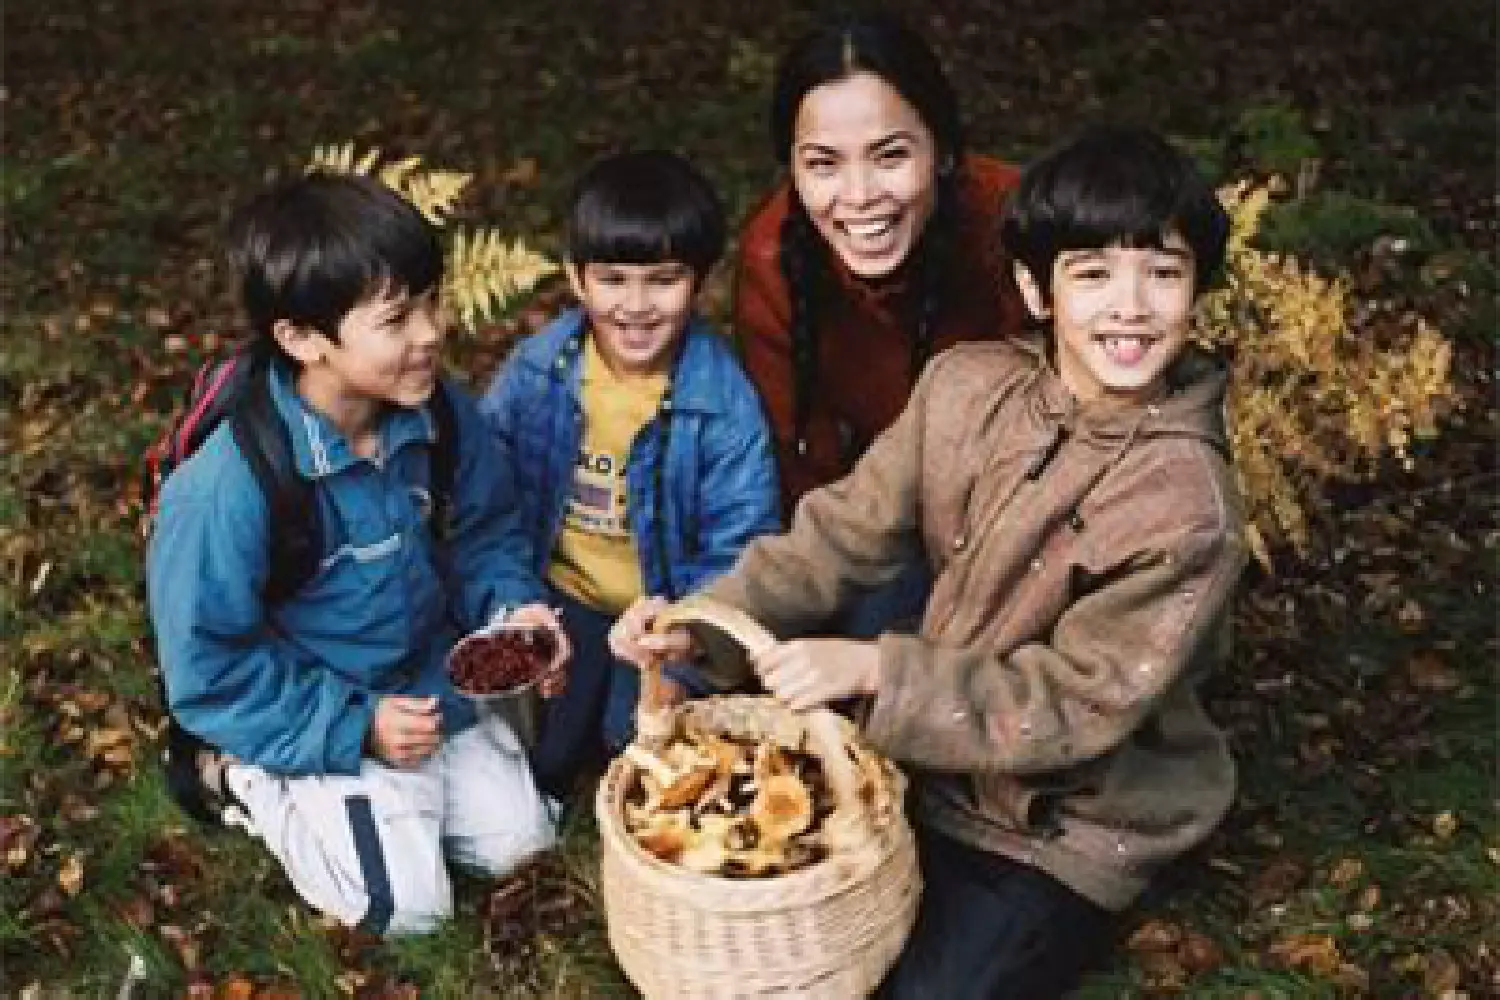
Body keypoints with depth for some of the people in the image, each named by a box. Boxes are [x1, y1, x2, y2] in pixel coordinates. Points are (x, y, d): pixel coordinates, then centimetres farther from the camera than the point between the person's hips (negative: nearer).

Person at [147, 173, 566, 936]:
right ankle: (248, 778, 11)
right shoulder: (226, 489, -31)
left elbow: (483, 536, 4)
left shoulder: (440, 416, -15)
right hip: (317, 721, -5)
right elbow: (208, 671, -21)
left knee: (518, 838, 7)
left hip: (435, 690, 6)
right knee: (409, 904, -8)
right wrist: (354, 728, -22)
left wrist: (515, 607, -17)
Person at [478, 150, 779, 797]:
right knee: (534, 754, -11)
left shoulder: (724, 402, -17)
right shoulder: (536, 368, -9)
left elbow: (736, 555, -16)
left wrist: (682, 670, -24)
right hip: (563, 598, 2)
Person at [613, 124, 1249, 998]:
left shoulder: (1188, 506, -25)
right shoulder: (968, 386, -10)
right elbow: (847, 531, -5)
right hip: (940, 757, 5)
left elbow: (1078, 703, -24)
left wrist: (874, 670, -31)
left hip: (1071, 832, -5)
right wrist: (707, 622, -19)